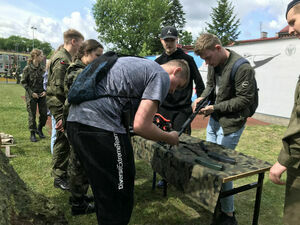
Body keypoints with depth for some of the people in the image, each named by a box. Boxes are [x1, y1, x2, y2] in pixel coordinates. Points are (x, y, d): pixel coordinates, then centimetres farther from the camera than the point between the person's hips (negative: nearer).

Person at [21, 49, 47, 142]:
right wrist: (31, 93, -12)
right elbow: (23, 82, -4)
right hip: (31, 96, -3)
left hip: (41, 95, 4)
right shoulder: (27, 68, -7)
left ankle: (39, 129, 28)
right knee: (32, 115, 4)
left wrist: (45, 91, -3)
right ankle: (32, 134, 18)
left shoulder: (42, 67, 3)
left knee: (44, 113, 4)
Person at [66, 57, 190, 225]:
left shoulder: (137, 63, 25)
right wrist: (170, 138, 4)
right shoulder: (162, 76, -2)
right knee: (119, 198, 3)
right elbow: (140, 126, -13)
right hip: (100, 125, -10)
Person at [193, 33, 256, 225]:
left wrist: (216, 107, -18)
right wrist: (202, 97, -2)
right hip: (214, 119, 8)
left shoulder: (242, 67, -20)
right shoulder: (214, 63, 5)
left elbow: (246, 98, -18)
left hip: (231, 123, -8)